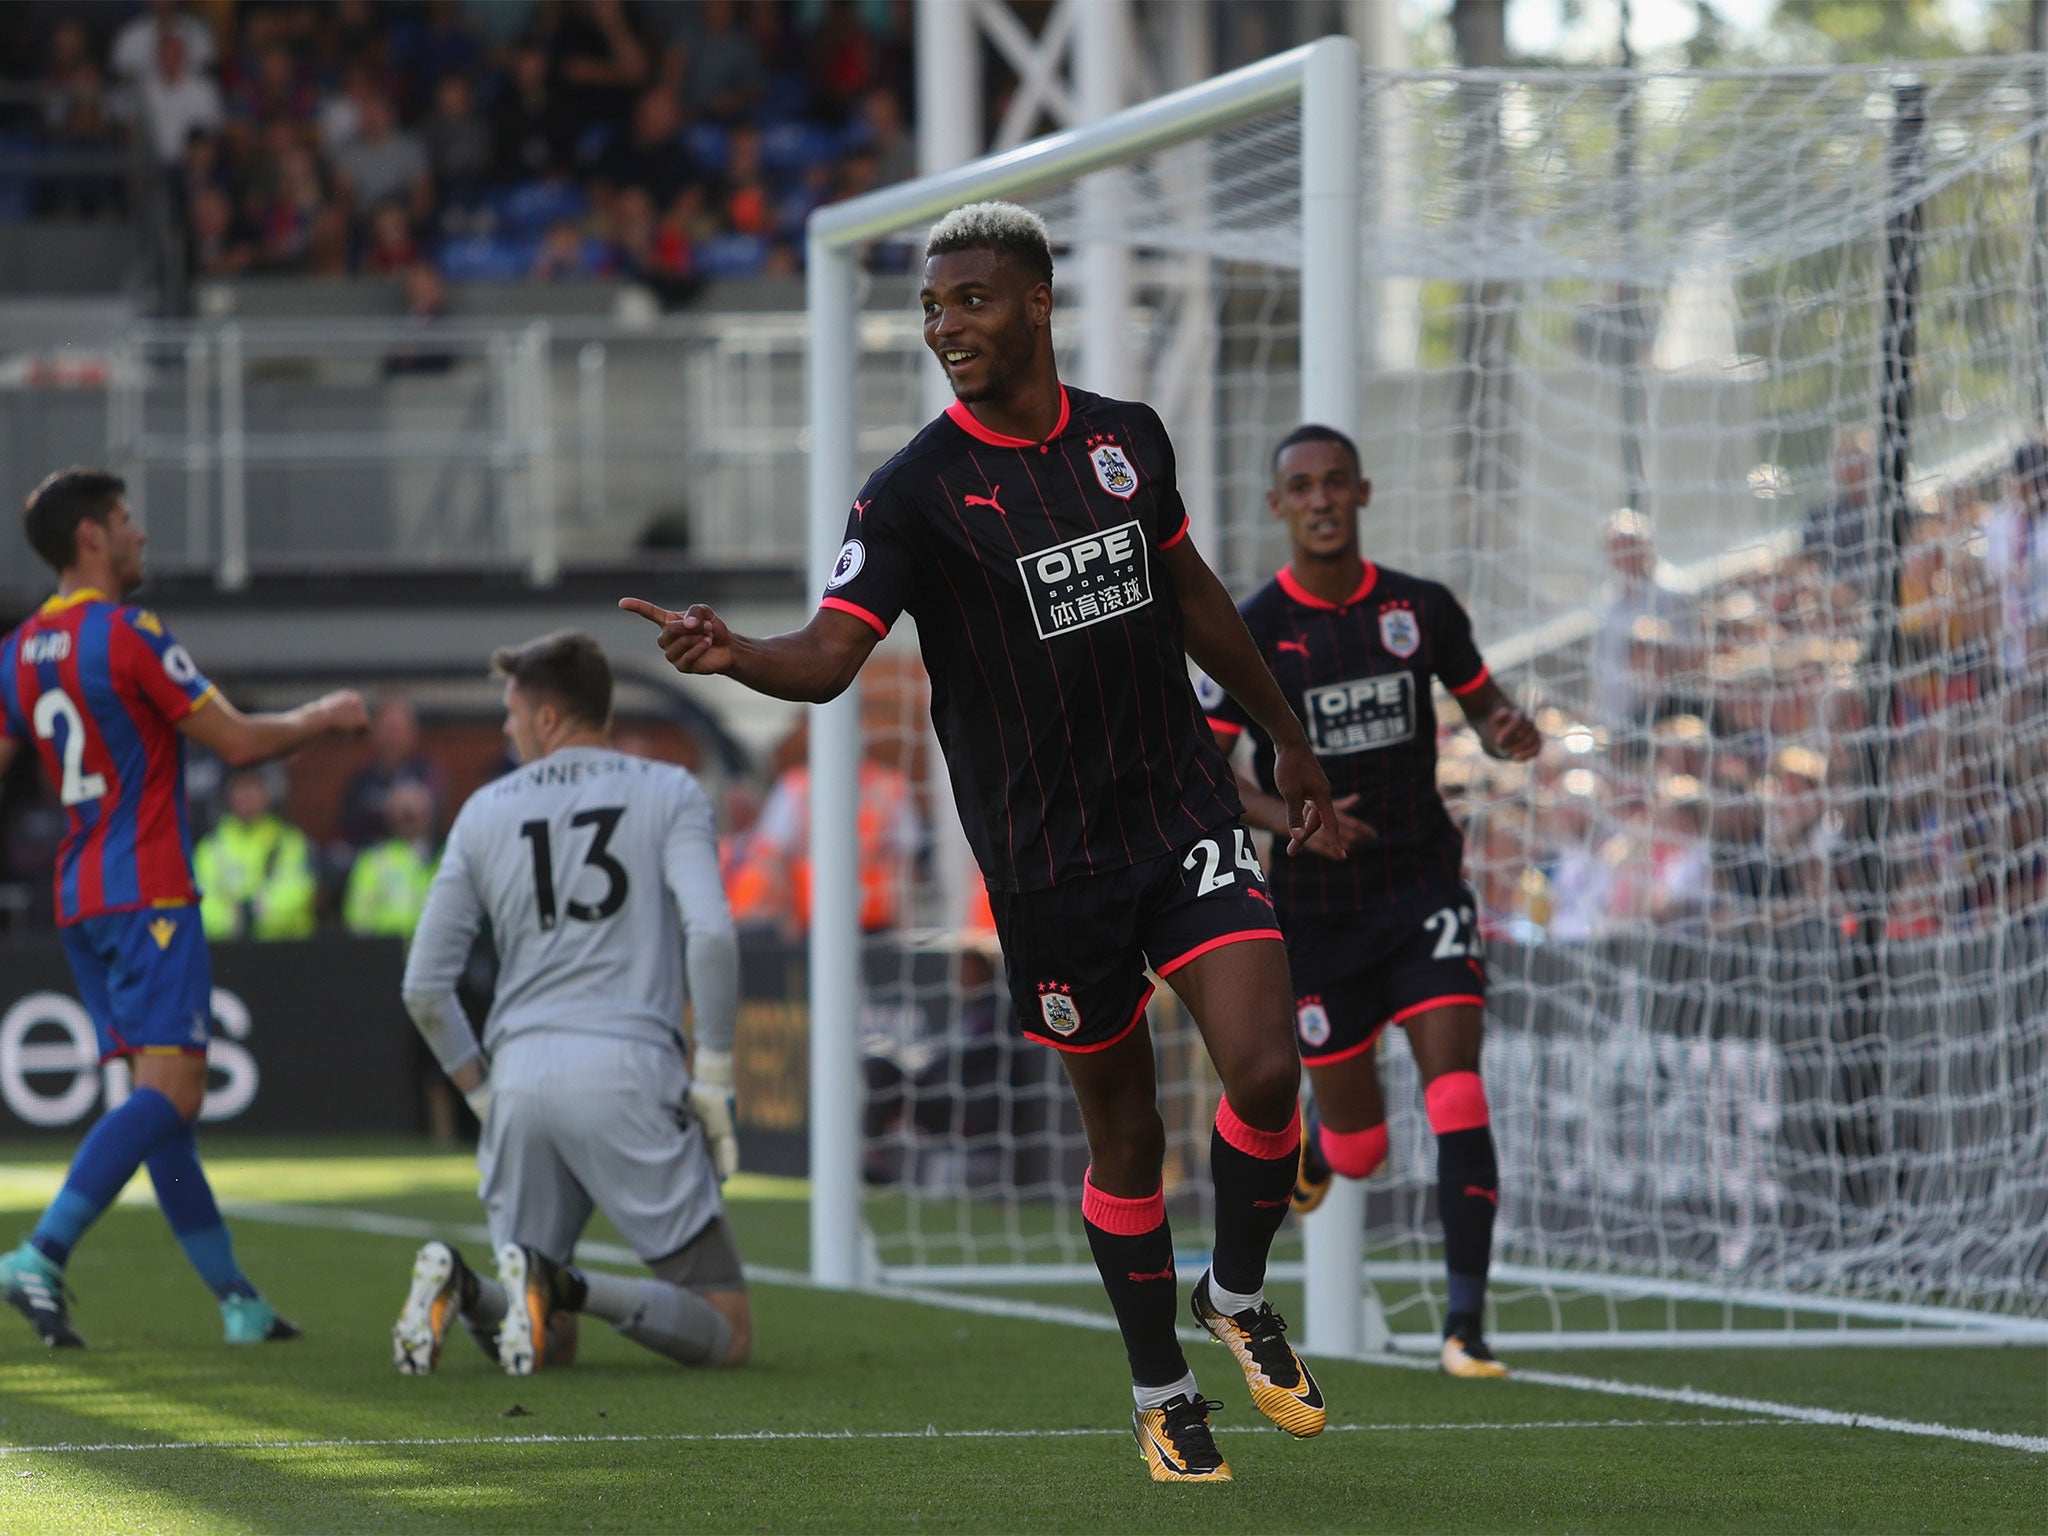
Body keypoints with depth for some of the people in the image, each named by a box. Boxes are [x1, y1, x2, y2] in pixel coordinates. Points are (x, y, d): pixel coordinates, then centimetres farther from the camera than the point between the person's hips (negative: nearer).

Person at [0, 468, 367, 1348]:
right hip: (147, 895, -9)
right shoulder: (129, 637, -12)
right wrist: (324, 718, 6)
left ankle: (237, 1301, 9)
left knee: (159, 1095, 8)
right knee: (170, 1090, -12)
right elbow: (238, 743, -10)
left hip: (79, 899, 9)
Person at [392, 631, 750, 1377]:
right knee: (726, 1335, 0)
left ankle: (458, 1285, -17)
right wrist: (713, 1082, -1)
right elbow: (711, 934, -8)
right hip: (629, 1071, -4)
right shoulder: (669, 793, 7)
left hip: (521, 1079, 4)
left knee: (548, 1341, 15)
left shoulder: (485, 812, 14)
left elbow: (425, 988, 12)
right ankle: (562, 1285, -25)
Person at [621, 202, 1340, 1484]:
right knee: (1124, 1132, 4)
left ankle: (1239, 1297, 14)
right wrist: (733, 654, -39)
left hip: (1185, 807, 2)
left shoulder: (1129, 437, 5)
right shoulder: (917, 490, -9)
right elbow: (831, 653, -18)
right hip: (1046, 851, -2)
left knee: (1264, 1072, -14)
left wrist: (1288, 737, 27)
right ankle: (1164, 1399, 22)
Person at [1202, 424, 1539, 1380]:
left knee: (1455, 1094, -18)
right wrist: (1286, 818, -25)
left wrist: (1509, 731, -11)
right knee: (1359, 1147, 6)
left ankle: (1465, 1326, -16)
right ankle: (1298, 1153, 45)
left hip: (1424, 883, 1)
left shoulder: (1421, 609, 0)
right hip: (1315, 904, -1)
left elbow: (1481, 701, 14)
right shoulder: (1254, 632, -7)